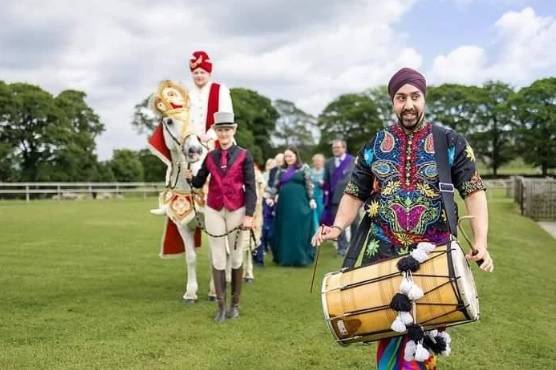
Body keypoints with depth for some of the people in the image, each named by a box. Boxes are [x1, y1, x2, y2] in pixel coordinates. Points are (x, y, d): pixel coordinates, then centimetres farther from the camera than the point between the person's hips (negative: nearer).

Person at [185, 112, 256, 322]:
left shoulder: (244, 156, -2)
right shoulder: (210, 157, 6)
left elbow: (250, 188, -6)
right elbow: (199, 183, 8)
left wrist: (249, 215, -13)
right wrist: (190, 177, -14)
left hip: (236, 211, -2)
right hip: (214, 211, 2)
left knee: (236, 257, 7)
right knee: (218, 258, 1)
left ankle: (235, 304, 17)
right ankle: (221, 306, 5)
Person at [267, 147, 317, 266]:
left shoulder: (304, 168, 4)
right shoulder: (281, 170, 14)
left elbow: (309, 185, -1)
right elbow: (275, 186, 11)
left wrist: (311, 199, -8)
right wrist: (270, 197, -2)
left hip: (300, 203, -4)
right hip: (284, 203, 4)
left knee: (300, 230, -2)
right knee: (284, 231, 7)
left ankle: (301, 257, 6)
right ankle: (284, 258, 16)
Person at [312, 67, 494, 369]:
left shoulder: (451, 143, 1)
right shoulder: (373, 146, 6)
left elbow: (474, 192, -4)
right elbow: (354, 195, 8)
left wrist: (480, 242, -18)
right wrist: (337, 227, -10)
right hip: (383, 252, 1)